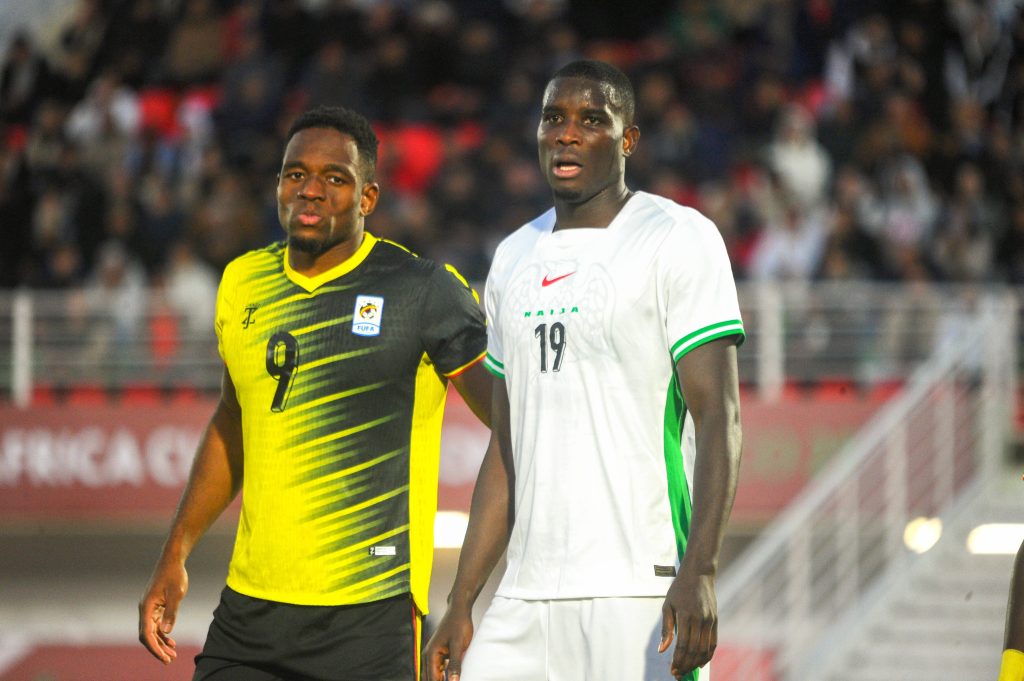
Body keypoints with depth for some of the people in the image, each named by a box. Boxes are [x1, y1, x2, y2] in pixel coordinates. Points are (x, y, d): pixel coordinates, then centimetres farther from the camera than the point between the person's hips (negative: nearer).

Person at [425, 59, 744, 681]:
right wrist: (462, 606, 17)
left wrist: (699, 569, -23)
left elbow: (719, 418, -11)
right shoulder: (515, 258, 18)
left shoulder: (679, 240, -3)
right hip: (527, 601, 6)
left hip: (640, 588, -6)